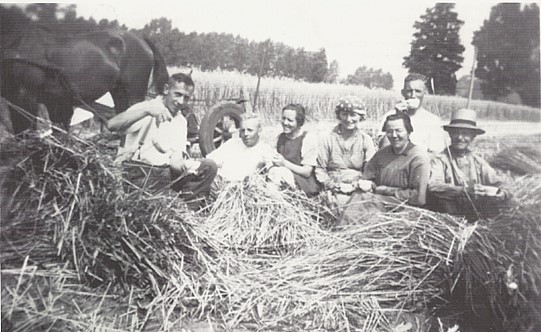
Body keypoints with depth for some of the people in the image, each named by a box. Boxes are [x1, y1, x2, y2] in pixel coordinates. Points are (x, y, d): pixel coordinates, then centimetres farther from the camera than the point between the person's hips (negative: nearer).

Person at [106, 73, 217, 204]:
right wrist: (147, 109, -39)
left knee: (208, 166, -8)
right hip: (137, 172, -7)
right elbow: (111, 124, -25)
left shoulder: (181, 120, 16)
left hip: (165, 170, 7)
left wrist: (176, 159, -15)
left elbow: (178, 150, 12)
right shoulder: (146, 107, -8)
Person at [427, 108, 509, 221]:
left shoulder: (478, 162, 14)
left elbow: (498, 186, 8)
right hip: (450, 207, -4)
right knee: (435, 198, -31)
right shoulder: (440, 159, 0)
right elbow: (433, 186, -18)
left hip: (477, 207, 4)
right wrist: (464, 190, -29)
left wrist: (502, 194, -16)